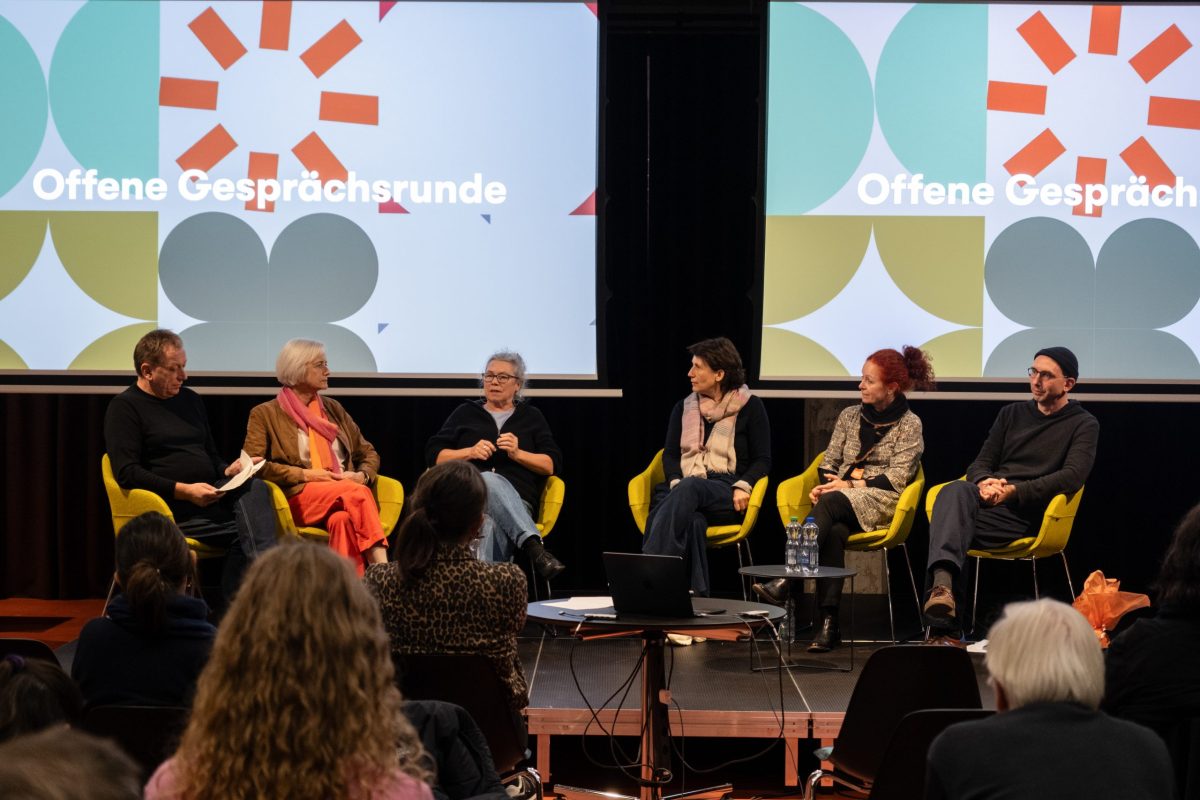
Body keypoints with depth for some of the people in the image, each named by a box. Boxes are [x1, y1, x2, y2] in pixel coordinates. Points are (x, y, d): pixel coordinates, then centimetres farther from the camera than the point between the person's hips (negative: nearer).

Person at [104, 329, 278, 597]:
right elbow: (127, 474, -10)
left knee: (254, 488, -27)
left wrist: (227, 471, 6)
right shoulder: (125, 407, 1)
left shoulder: (190, 400, 23)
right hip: (171, 509, -6)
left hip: (210, 498, 6)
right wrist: (184, 491, -19)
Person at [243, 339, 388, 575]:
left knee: (343, 519, -36)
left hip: (346, 492, 4)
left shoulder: (332, 408, 24)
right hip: (298, 497, -4)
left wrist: (363, 475, 0)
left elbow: (368, 453, 25)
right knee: (357, 493, -35)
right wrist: (304, 474, -11)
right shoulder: (266, 414, 9)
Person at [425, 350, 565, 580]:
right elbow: (434, 456, 15)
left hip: (516, 502, 0)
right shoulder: (465, 413, 24)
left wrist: (517, 454, -5)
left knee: (491, 526, -41)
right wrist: (470, 452, -3)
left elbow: (553, 465, 12)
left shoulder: (531, 417, 23)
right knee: (490, 480, -41)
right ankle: (533, 547, -59)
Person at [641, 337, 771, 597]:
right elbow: (670, 454, 15)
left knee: (691, 487, -40)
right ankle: (695, 594, -48)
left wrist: (742, 487, -14)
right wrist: (676, 482, -8)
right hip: (683, 489, 3)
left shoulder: (749, 407, 9)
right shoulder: (684, 408, 20)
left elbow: (763, 459, 6)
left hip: (726, 497, -3)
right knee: (690, 520, -38)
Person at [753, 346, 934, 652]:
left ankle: (788, 581, -48)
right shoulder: (850, 416, 21)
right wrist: (824, 485, -4)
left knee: (832, 503, -36)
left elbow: (897, 478, -4)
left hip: (880, 502, -4)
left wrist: (851, 484, -12)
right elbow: (829, 463, 19)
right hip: (840, 505, 4)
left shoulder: (909, 424, 5)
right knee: (834, 530, -34)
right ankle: (828, 621, -43)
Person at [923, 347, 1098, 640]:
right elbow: (980, 463, 19)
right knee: (955, 491, -35)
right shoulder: (1012, 414, 26)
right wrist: (984, 482, -9)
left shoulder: (1084, 425, 10)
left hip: (1029, 515, -5)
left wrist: (1013, 491, -18)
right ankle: (943, 584, -58)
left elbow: (1073, 476, -8)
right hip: (988, 502, 5)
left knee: (954, 516, -34)